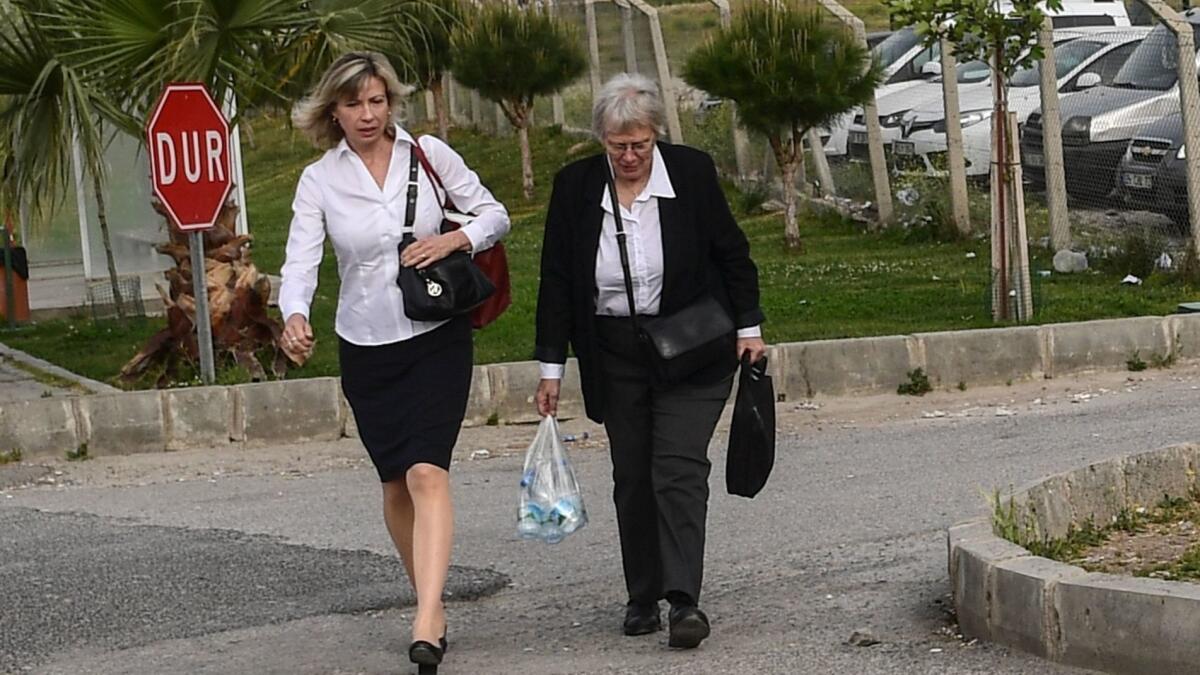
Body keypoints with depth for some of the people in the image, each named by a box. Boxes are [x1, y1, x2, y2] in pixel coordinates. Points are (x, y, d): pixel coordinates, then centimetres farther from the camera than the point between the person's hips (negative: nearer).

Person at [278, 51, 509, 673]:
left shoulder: (429, 154, -2)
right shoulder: (319, 180, -2)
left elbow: (495, 215, 7)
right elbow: (300, 261, -12)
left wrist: (454, 239, -14)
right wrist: (295, 316, -32)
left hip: (438, 338, -2)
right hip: (367, 347, 2)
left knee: (427, 471, -17)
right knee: (395, 483, 10)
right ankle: (431, 603, 29)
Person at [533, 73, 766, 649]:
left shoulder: (692, 172, -6)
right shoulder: (575, 186, -3)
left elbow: (732, 253, 5)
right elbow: (557, 281, 2)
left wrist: (748, 327, 3)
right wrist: (551, 367, 1)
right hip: (615, 356, 2)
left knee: (679, 468, -12)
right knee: (632, 477, 6)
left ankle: (684, 599, -15)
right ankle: (642, 597, 17)